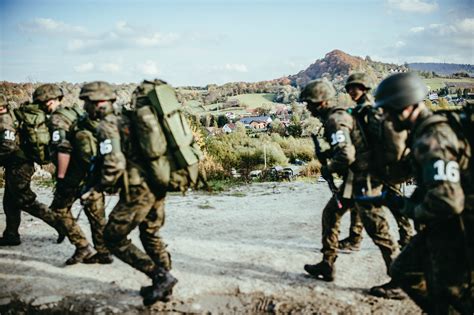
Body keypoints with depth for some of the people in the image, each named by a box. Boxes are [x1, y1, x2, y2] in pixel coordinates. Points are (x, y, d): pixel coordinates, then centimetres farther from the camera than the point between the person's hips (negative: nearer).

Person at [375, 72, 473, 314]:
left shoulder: (433, 139, -24)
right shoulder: (425, 131, 7)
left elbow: (446, 201, -32)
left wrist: (409, 209, -15)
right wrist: (409, 202, 7)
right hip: (439, 228, 10)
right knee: (403, 270, 20)